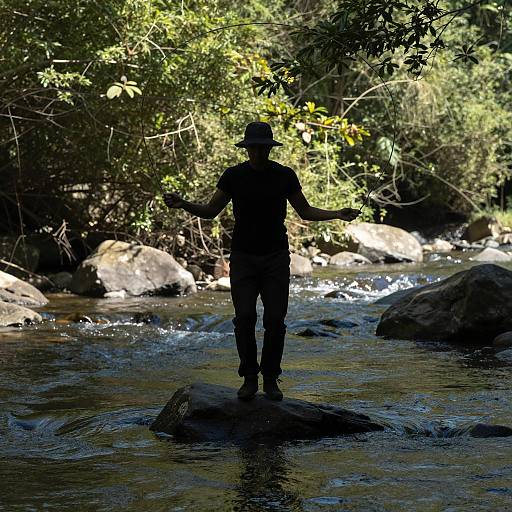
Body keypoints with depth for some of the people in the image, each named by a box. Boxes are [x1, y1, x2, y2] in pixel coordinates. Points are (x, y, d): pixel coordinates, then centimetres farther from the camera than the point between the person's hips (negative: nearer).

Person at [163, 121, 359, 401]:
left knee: (275, 320, -5)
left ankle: (271, 379, 7)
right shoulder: (233, 176, -3)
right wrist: (183, 205, -15)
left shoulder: (285, 176, -1)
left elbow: (305, 211, 8)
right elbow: (211, 211, 3)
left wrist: (337, 214, -6)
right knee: (244, 318, -11)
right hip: (243, 257, 0)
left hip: (276, 257, 0)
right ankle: (249, 378, 2)